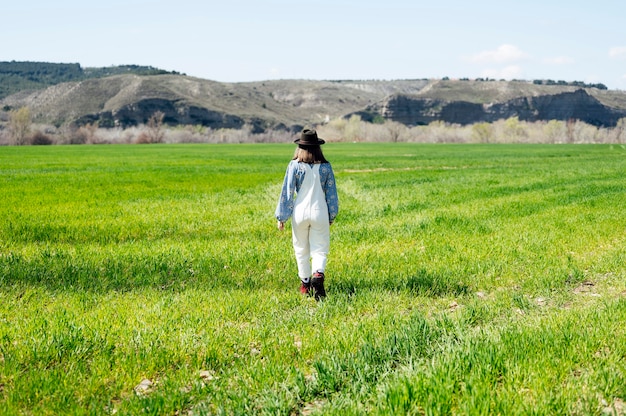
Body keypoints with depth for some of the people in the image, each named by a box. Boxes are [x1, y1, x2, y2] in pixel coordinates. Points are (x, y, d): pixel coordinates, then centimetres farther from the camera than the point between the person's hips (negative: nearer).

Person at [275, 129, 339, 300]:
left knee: (301, 249, 14)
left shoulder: (295, 165, -6)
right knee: (320, 249, 5)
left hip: (300, 212, 0)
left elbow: (287, 191, -4)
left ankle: (305, 284, 23)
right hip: (320, 213, 1)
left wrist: (281, 217, 3)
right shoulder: (325, 166, 0)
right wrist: (331, 216, 18)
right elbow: (331, 194, 6)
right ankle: (318, 274, -22)